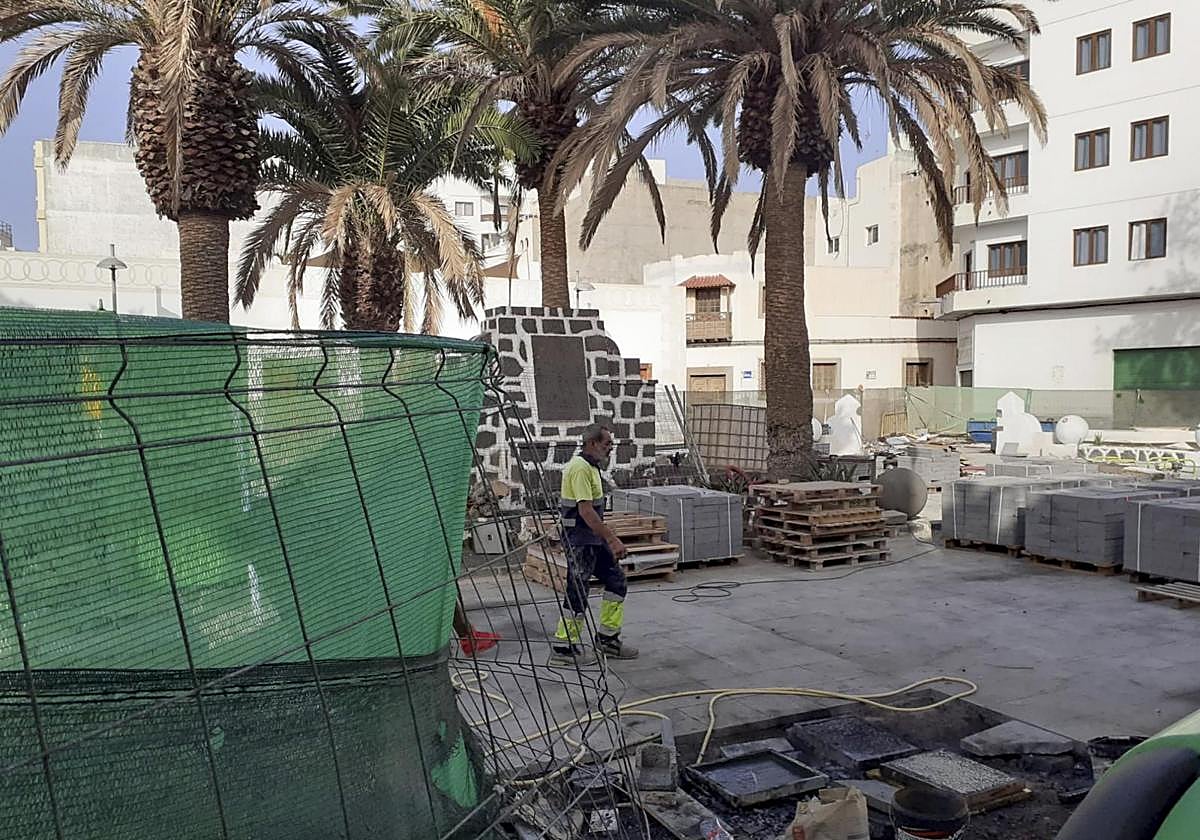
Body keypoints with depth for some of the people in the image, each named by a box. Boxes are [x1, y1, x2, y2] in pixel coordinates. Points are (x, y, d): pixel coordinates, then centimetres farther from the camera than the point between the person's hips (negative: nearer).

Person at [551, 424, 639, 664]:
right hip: (580, 540, -10)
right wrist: (613, 539, -27)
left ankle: (607, 638, 19)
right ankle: (563, 647, 7)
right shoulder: (580, 468, -19)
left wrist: (608, 539, 24)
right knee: (578, 591, -3)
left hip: (594, 538, 10)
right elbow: (585, 511, -26)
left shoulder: (591, 466, 13)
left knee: (616, 580, 11)